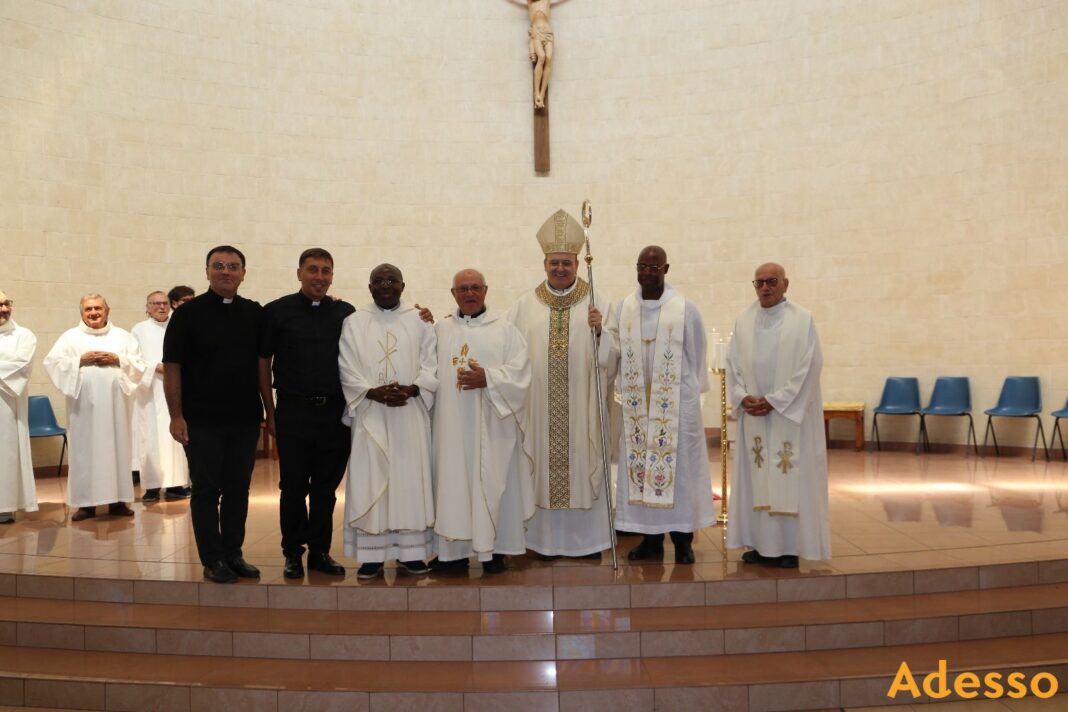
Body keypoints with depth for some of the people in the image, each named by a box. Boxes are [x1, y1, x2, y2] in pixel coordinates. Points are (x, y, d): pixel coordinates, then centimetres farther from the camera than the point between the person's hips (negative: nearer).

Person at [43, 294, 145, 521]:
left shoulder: (123, 336, 12)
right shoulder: (70, 336, 9)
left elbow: (139, 364, 6)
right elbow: (51, 362, 0)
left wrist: (118, 360, -9)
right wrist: (80, 360, -11)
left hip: (115, 402, 1)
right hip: (84, 403, -1)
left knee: (117, 447, 2)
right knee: (84, 450, -1)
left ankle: (118, 499, 8)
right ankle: (86, 502, 4)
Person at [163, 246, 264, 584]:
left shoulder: (254, 313, 7)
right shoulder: (188, 313, -3)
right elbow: (172, 367, -5)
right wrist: (176, 416, -9)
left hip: (245, 418, 3)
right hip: (202, 419, -3)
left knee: (238, 489, 9)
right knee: (206, 489, 4)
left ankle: (233, 553, 21)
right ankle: (212, 559, 13)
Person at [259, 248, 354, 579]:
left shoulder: (346, 313, 7)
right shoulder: (277, 312, 2)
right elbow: (263, 362, 4)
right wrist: (270, 412, 2)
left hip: (335, 412, 2)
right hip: (294, 412, -2)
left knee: (326, 487, 9)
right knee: (293, 487, 5)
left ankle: (320, 552, 21)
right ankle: (293, 553, 19)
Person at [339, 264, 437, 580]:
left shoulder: (420, 321, 8)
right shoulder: (354, 323, 7)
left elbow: (431, 365, 2)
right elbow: (347, 370, 1)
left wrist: (410, 389, -15)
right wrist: (373, 392, -15)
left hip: (411, 416, 1)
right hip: (370, 416, 0)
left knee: (411, 480, 2)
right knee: (370, 483, -1)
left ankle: (411, 552, 10)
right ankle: (372, 554, 6)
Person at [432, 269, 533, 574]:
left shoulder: (505, 329, 4)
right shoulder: (440, 330, 12)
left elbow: (519, 371, -5)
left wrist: (487, 378, -16)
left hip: (491, 424, -2)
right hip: (451, 423, 2)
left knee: (492, 482, 0)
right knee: (453, 481, 2)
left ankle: (494, 549, 10)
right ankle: (455, 549, 11)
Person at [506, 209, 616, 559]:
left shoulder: (597, 303, 3)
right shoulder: (525, 306, 6)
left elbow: (613, 355, -3)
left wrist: (600, 330, -21)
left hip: (583, 408, -1)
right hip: (540, 408, 1)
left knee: (584, 465, 5)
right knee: (542, 470, 6)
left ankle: (587, 538, 18)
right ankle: (546, 538, 19)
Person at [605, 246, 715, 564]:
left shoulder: (685, 309, -4)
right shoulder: (622, 309, 5)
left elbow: (696, 355, 3)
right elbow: (612, 353, 7)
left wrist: (692, 392, 6)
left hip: (677, 403, -2)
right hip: (636, 403, 3)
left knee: (679, 466, 2)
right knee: (640, 466, 5)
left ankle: (682, 539, 14)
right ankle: (651, 538, 16)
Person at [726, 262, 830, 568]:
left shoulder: (802, 320, -4)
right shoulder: (743, 321, 8)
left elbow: (808, 368, -9)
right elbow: (733, 365, 8)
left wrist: (774, 401, -14)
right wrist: (742, 397, -8)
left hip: (789, 414, -4)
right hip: (753, 415, 4)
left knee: (790, 478, -1)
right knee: (755, 478, 6)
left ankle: (788, 546, 8)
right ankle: (760, 543, 15)